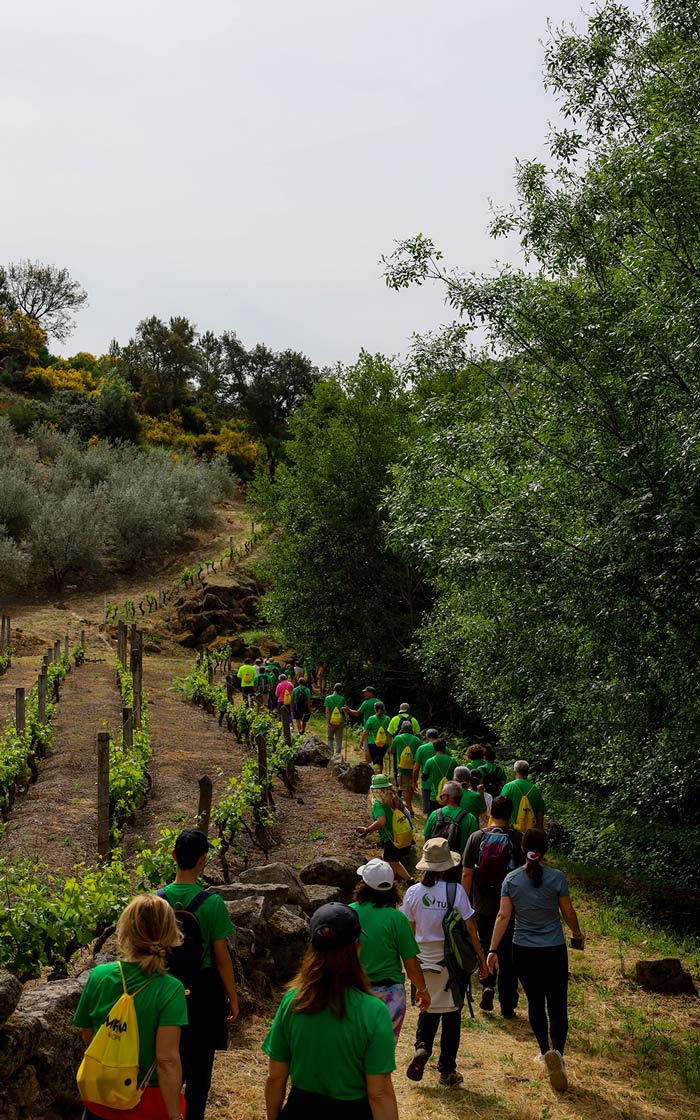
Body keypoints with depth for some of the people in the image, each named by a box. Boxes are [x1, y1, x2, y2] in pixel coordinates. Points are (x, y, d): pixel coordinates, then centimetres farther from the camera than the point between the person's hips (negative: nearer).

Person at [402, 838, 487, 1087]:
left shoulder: (413, 892, -7)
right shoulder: (455, 891, -14)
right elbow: (471, 928, -10)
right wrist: (481, 959, 2)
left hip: (424, 961, 2)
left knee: (428, 1009, 21)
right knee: (451, 1013, 12)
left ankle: (422, 1047, -4)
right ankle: (447, 1070, 19)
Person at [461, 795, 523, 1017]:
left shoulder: (477, 837, -6)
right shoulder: (518, 839, -9)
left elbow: (466, 874, -4)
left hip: (483, 907, 0)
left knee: (486, 947, 21)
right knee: (508, 956, 12)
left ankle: (487, 985, 1)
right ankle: (507, 1005, 17)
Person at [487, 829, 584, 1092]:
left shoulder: (511, 879, -4)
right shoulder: (557, 877, -8)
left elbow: (503, 916, -8)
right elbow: (568, 913, 0)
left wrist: (492, 950, -6)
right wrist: (577, 935, 19)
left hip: (524, 952, 2)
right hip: (554, 951, -2)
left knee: (535, 1003, 18)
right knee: (557, 1006, 1)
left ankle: (545, 1051, 30)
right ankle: (557, 1051, -22)